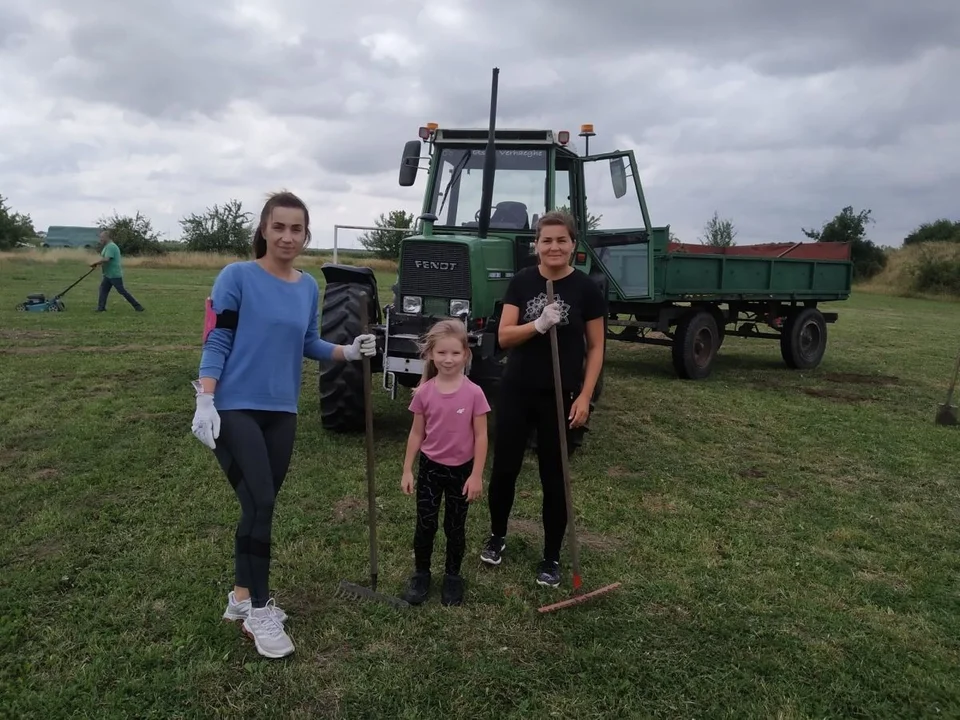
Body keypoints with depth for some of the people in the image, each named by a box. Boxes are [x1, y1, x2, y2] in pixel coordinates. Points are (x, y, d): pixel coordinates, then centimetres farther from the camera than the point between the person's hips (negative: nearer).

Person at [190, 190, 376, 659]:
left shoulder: (308, 287, 7)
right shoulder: (237, 277, -8)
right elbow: (216, 344, -9)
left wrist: (348, 352, 3)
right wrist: (204, 403, -15)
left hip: (281, 412, 6)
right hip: (235, 409, -5)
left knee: (260, 506, 12)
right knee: (259, 505, -10)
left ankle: (242, 596, 28)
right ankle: (259, 610, 5)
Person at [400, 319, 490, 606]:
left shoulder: (474, 393, -15)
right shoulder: (424, 393, -9)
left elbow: (481, 436, -10)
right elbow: (416, 433, 1)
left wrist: (476, 475, -10)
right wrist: (407, 470, 1)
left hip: (461, 469, -1)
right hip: (430, 467, 2)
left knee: (455, 528, 13)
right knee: (425, 525, 11)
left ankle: (452, 577, 31)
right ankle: (420, 574, 30)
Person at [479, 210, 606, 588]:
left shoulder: (586, 288, -5)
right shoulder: (522, 282, -1)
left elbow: (595, 347, -2)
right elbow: (504, 336, -8)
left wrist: (585, 395, -9)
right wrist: (538, 324, -25)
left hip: (560, 396, -2)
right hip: (516, 391, 2)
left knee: (554, 478, 7)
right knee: (503, 469, 9)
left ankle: (551, 558, 24)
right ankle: (497, 536, 35)